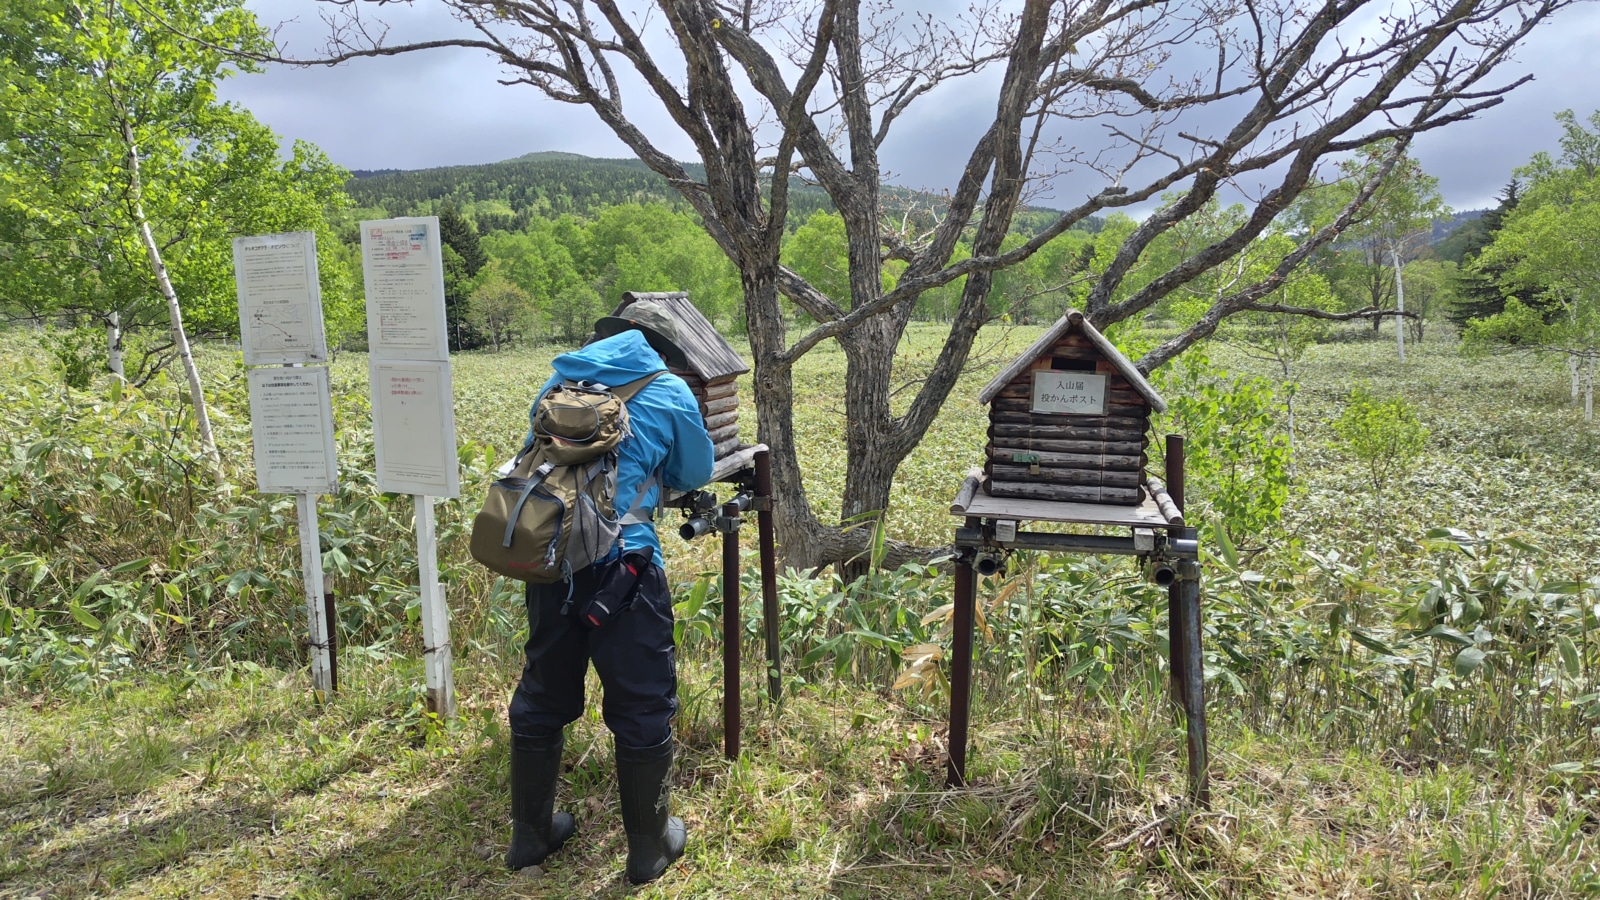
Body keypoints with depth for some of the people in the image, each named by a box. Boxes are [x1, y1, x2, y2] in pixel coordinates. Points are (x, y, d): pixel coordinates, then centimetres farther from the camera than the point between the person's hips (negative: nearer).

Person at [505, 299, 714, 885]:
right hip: (621, 564, -5)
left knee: (542, 697, 20)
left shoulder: (558, 382, 13)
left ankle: (530, 833, 35)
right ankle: (649, 846, 23)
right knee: (643, 705, 10)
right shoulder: (668, 392, 1)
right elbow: (695, 474, 14)